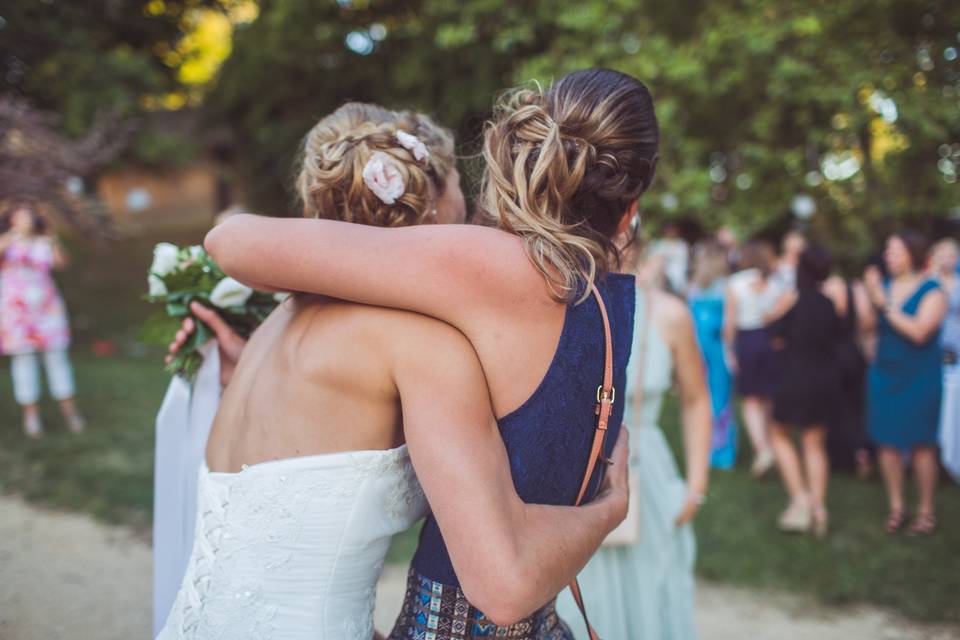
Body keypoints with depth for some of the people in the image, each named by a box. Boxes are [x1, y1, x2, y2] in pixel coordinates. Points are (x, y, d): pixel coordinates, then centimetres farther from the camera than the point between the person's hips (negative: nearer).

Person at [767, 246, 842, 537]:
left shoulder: (792, 299, -12)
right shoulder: (829, 304, 1)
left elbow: (779, 339, -7)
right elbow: (836, 339, 10)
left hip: (795, 378, -4)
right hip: (826, 379, 4)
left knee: (779, 435, 13)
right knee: (815, 443, 12)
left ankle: (800, 499, 3)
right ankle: (818, 508, 11)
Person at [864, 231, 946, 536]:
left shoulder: (932, 291, -7)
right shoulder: (884, 286, 6)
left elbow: (919, 331, -22)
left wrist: (885, 305, -20)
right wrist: (869, 297, -6)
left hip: (919, 377, -4)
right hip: (884, 374, 4)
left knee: (921, 444, 3)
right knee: (887, 442, 5)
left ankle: (926, 510, 16)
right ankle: (896, 507, 18)